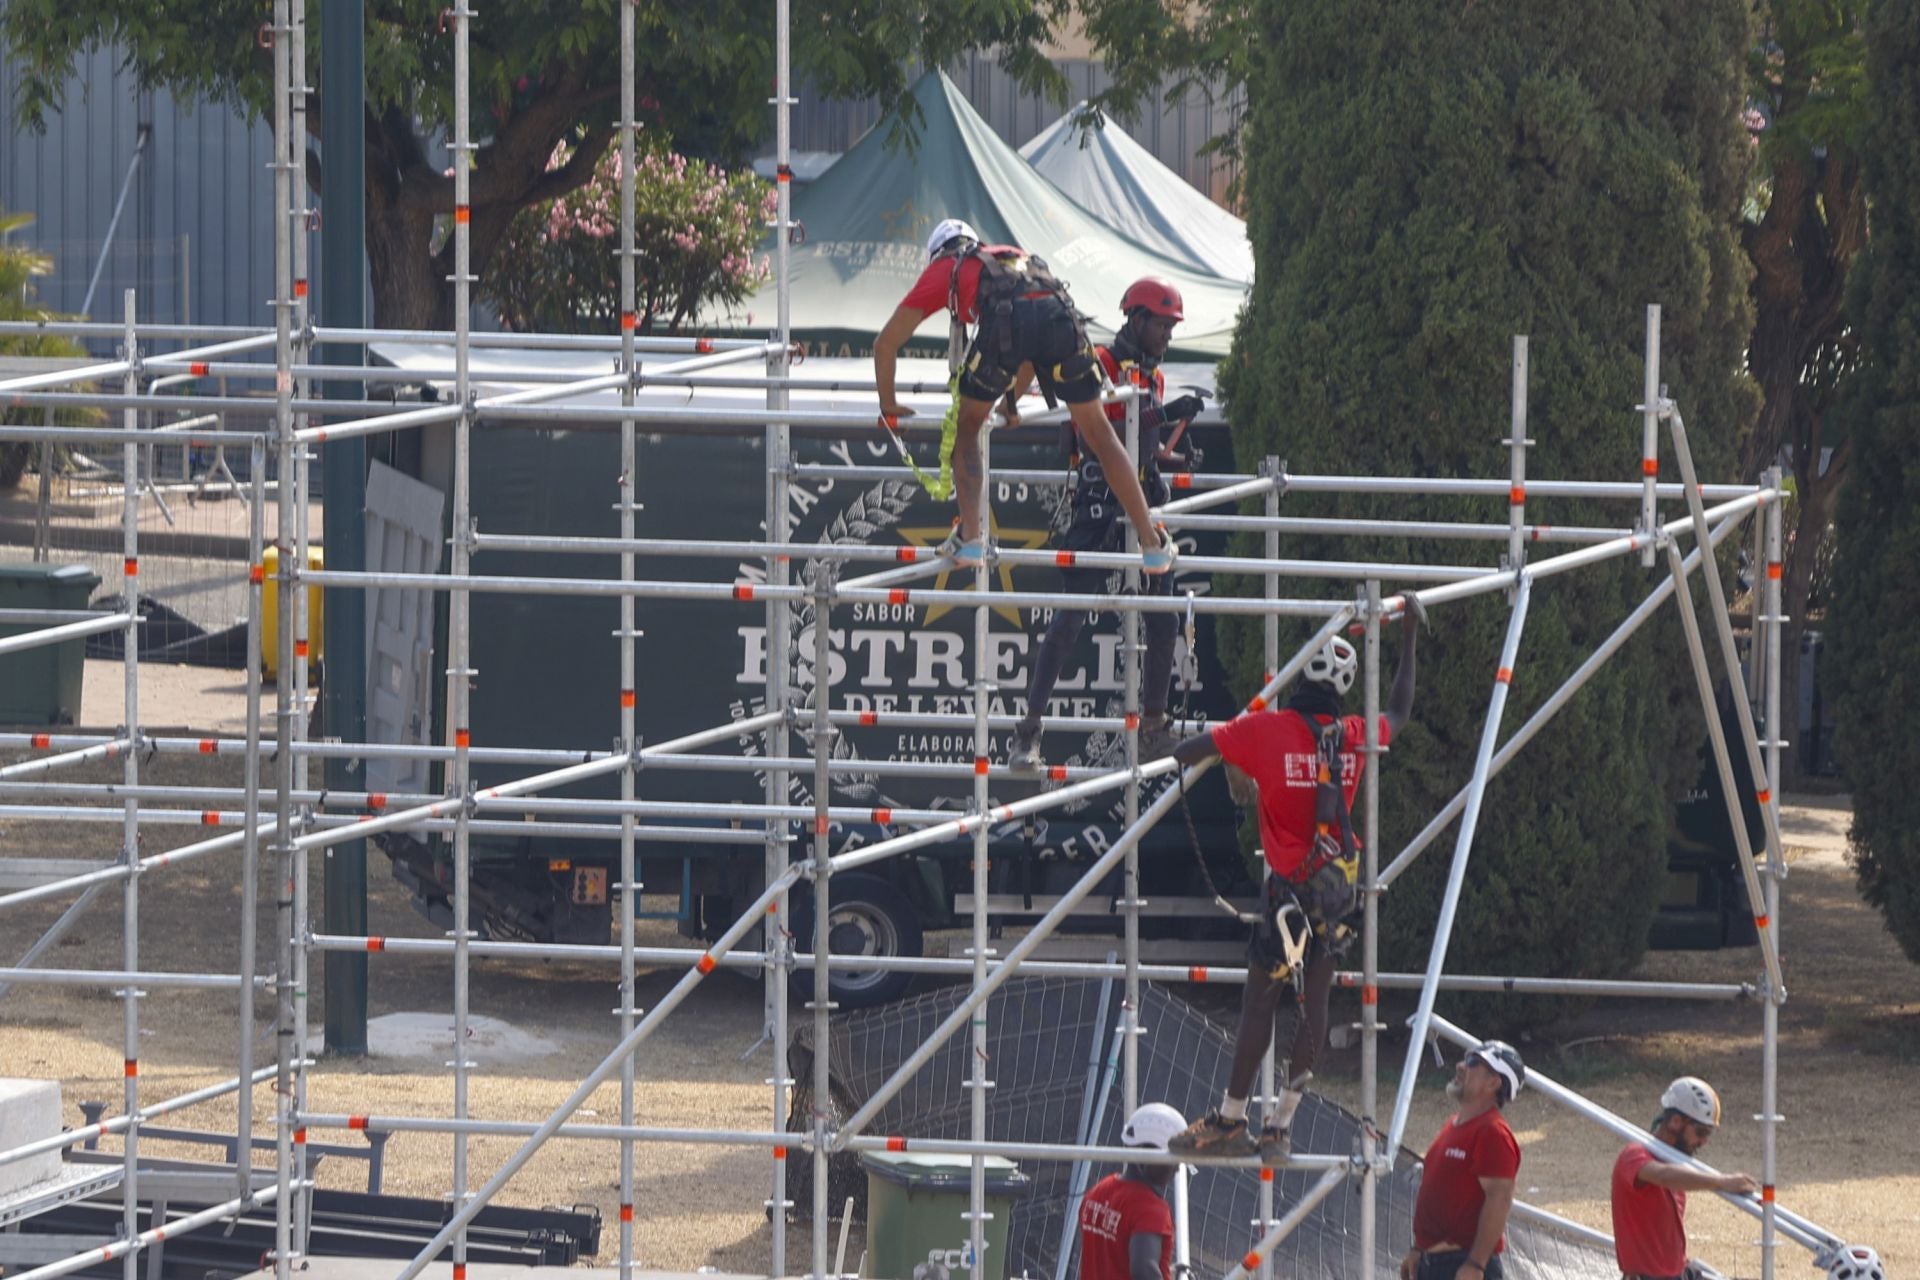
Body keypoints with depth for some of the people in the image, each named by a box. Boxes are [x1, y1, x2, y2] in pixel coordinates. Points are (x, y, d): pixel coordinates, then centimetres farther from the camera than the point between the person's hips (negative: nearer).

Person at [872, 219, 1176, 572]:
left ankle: (970, 537, 6)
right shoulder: (1015, 256, 44)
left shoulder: (943, 269, 33)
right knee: (1099, 433, 15)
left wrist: (889, 405, 47)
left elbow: (886, 343, 34)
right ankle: (1152, 544, 14)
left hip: (1005, 320, -3)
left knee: (966, 428, 19)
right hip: (1059, 314, 3)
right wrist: (1013, 400, 64)